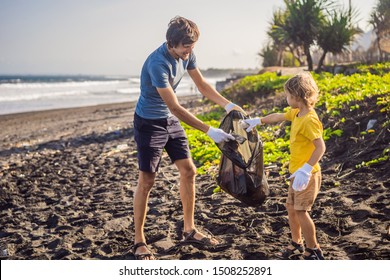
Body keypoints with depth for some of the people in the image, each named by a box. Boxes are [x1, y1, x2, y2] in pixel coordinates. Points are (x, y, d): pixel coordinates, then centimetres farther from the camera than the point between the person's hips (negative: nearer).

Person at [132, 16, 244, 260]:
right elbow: (175, 108, -31)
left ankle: (189, 229, 21)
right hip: (149, 123, -8)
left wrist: (228, 105, -3)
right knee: (147, 180, -4)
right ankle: (139, 241, 7)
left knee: (188, 171, 8)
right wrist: (209, 131, -31)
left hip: (171, 121, 8)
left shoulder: (186, 54, -6)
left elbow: (202, 85, 8)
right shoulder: (158, 63, -31)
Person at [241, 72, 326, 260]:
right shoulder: (297, 113, 6)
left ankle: (314, 251, 7)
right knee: (291, 206, 16)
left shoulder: (309, 120, -22)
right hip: (297, 173, 10)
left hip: (307, 174, -10)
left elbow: (321, 147, -27)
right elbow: (278, 117, 24)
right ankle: (296, 244, 30)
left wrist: (305, 169, -33)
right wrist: (257, 121, 29)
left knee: (301, 211, -6)